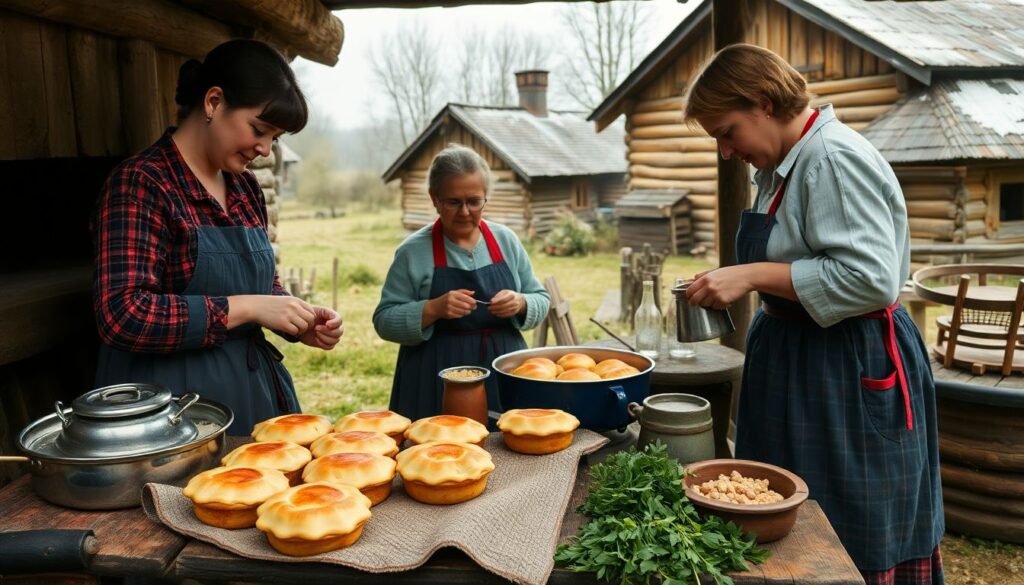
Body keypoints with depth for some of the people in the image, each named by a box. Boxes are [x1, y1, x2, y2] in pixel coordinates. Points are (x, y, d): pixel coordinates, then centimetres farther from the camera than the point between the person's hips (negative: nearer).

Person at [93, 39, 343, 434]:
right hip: (172, 403, -7)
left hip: (254, 388, 7)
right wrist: (244, 308, -21)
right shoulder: (140, 183, -13)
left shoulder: (245, 187, 8)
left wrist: (301, 324, -1)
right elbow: (122, 316, -22)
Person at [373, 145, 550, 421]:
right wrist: (433, 309, -21)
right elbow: (385, 320, -5)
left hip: (505, 377, 3)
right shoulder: (413, 251, -5)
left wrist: (520, 304, -12)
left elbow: (540, 299, 9)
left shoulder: (506, 240, 4)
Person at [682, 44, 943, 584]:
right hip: (796, 367, 9)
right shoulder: (782, 166, 13)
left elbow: (871, 279, -26)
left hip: (851, 377, -9)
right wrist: (733, 285, 13)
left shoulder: (835, 159, -17)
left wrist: (753, 275, -24)